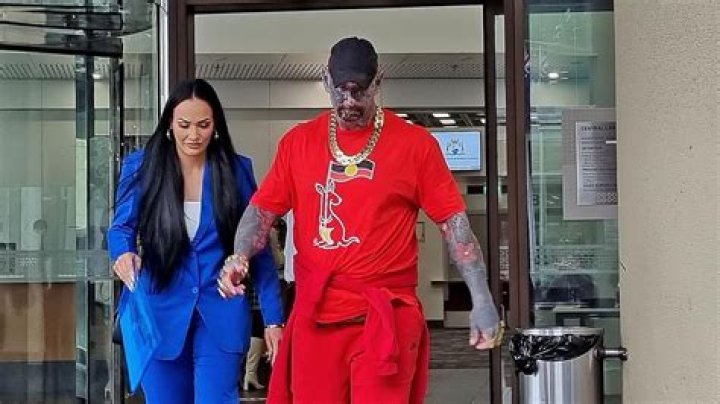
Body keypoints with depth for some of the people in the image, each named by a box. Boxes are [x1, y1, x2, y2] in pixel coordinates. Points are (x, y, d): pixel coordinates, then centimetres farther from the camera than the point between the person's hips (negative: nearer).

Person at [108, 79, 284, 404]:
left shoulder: (236, 170, 1)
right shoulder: (140, 167, 0)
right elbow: (122, 227, 3)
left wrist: (273, 317, 2)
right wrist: (124, 253, -22)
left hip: (220, 317, -1)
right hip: (161, 316, 1)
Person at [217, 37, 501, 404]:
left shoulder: (415, 143, 1)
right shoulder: (297, 141, 9)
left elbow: (454, 222, 0)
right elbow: (263, 208, 9)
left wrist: (481, 299, -7)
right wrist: (239, 257, -11)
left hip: (386, 317, -3)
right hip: (314, 317, 3)